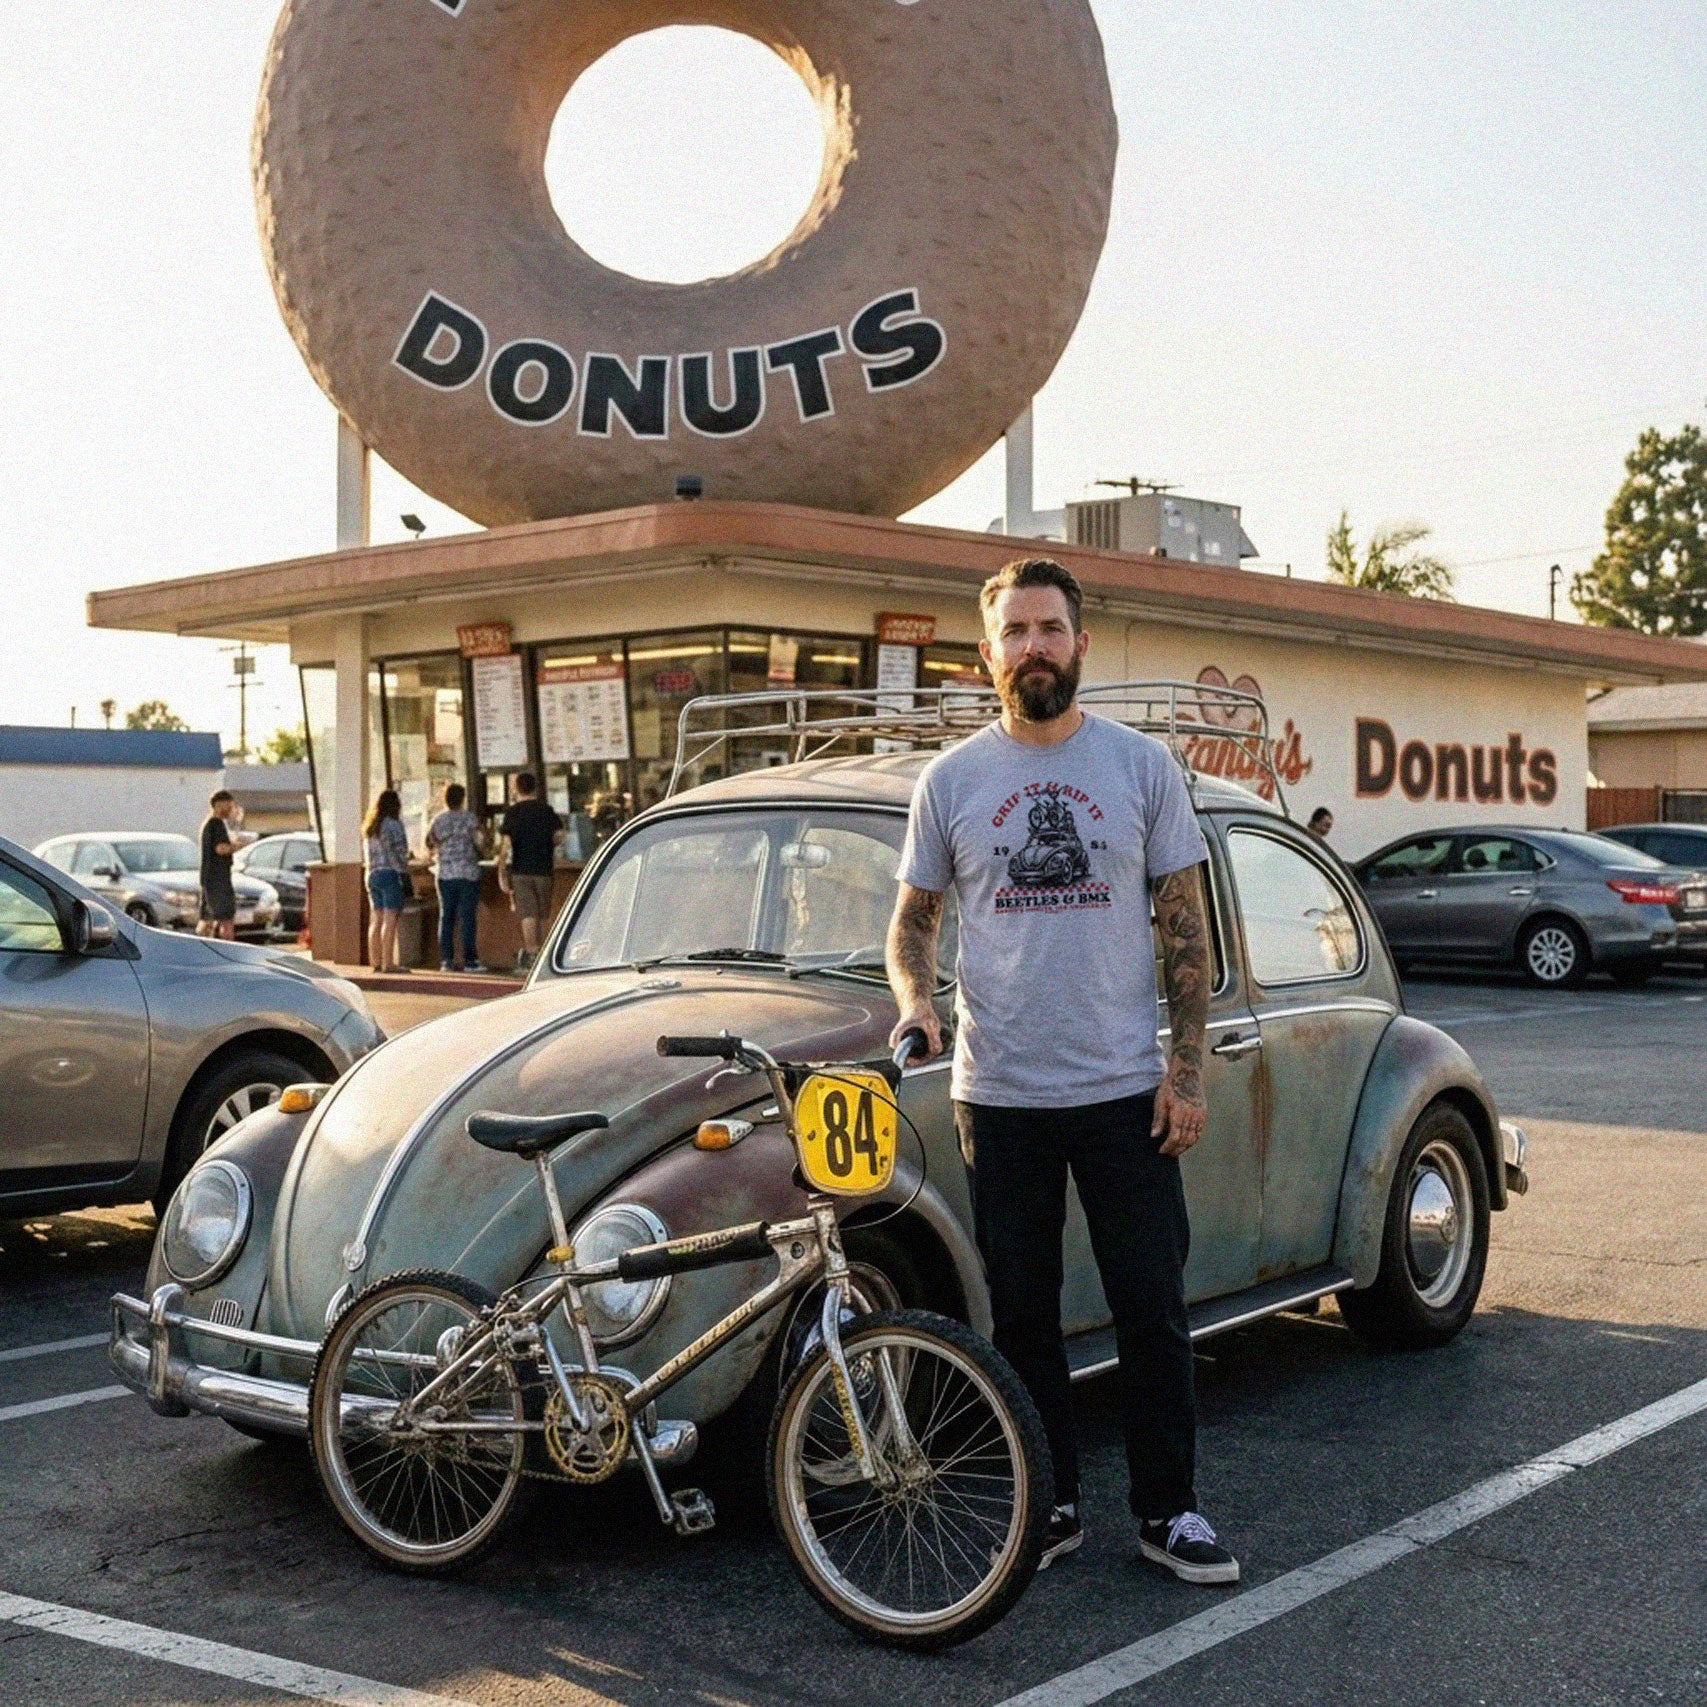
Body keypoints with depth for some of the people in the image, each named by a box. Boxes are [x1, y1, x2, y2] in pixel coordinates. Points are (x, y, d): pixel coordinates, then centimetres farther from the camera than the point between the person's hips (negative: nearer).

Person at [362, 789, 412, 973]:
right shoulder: (392, 825, -10)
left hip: (372, 874, 8)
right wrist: (405, 878, -13)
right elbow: (397, 855, -14)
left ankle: (376, 962, 10)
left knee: (376, 920, 9)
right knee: (390, 920, -9)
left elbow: (365, 855, 18)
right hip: (391, 875, -8)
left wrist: (372, 869, 20)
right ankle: (388, 963, -12)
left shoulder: (369, 826, 15)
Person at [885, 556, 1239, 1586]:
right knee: (1024, 1316, 10)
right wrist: (913, 999, -10)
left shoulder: (1141, 765, 1)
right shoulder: (952, 779, 3)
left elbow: (1186, 927, 2)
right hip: (1000, 1094, 1)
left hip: (1125, 1091, -1)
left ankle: (1169, 1509, 18)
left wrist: (1189, 1069, -5)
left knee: (1154, 1308, 4)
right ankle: (1050, 1505, 23)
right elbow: (914, 916, 11)